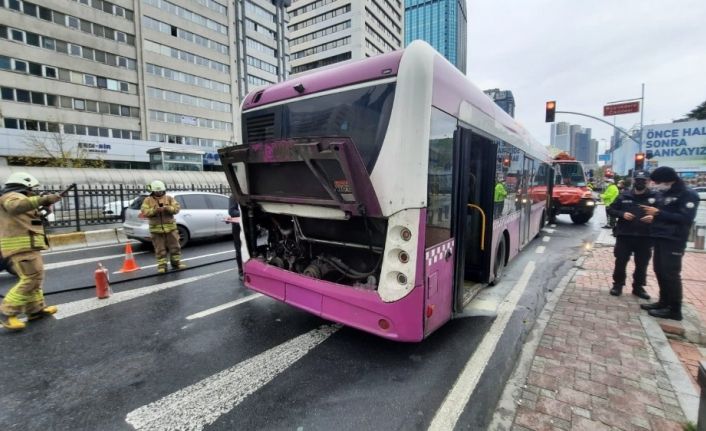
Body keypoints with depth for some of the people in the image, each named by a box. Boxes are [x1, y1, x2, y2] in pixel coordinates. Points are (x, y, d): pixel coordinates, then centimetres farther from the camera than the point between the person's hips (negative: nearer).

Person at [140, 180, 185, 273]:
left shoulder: (169, 198, 6)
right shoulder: (148, 200, 3)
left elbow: (177, 208, -2)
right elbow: (144, 212, -8)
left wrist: (168, 208, -21)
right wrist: (154, 210, -24)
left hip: (170, 227, 1)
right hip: (156, 229, -1)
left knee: (174, 246, 6)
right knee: (160, 249, 3)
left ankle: (176, 262, 20)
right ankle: (162, 265, 10)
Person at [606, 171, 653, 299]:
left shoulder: (654, 197, 2)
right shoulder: (624, 196, 5)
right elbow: (610, 209, 8)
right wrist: (622, 214, -9)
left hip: (645, 237, 0)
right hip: (624, 235, 0)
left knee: (642, 264, 10)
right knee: (620, 262, 4)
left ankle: (638, 287, 25)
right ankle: (618, 285, 17)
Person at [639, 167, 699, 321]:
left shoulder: (688, 195, -9)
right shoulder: (662, 193, 13)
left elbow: (686, 218, -19)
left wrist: (658, 213, -21)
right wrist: (653, 216, 5)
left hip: (674, 240, -8)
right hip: (659, 238, 8)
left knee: (671, 274, -5)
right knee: (659, 271, 12)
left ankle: (674, 310, 4)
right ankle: (664, 302, 23)